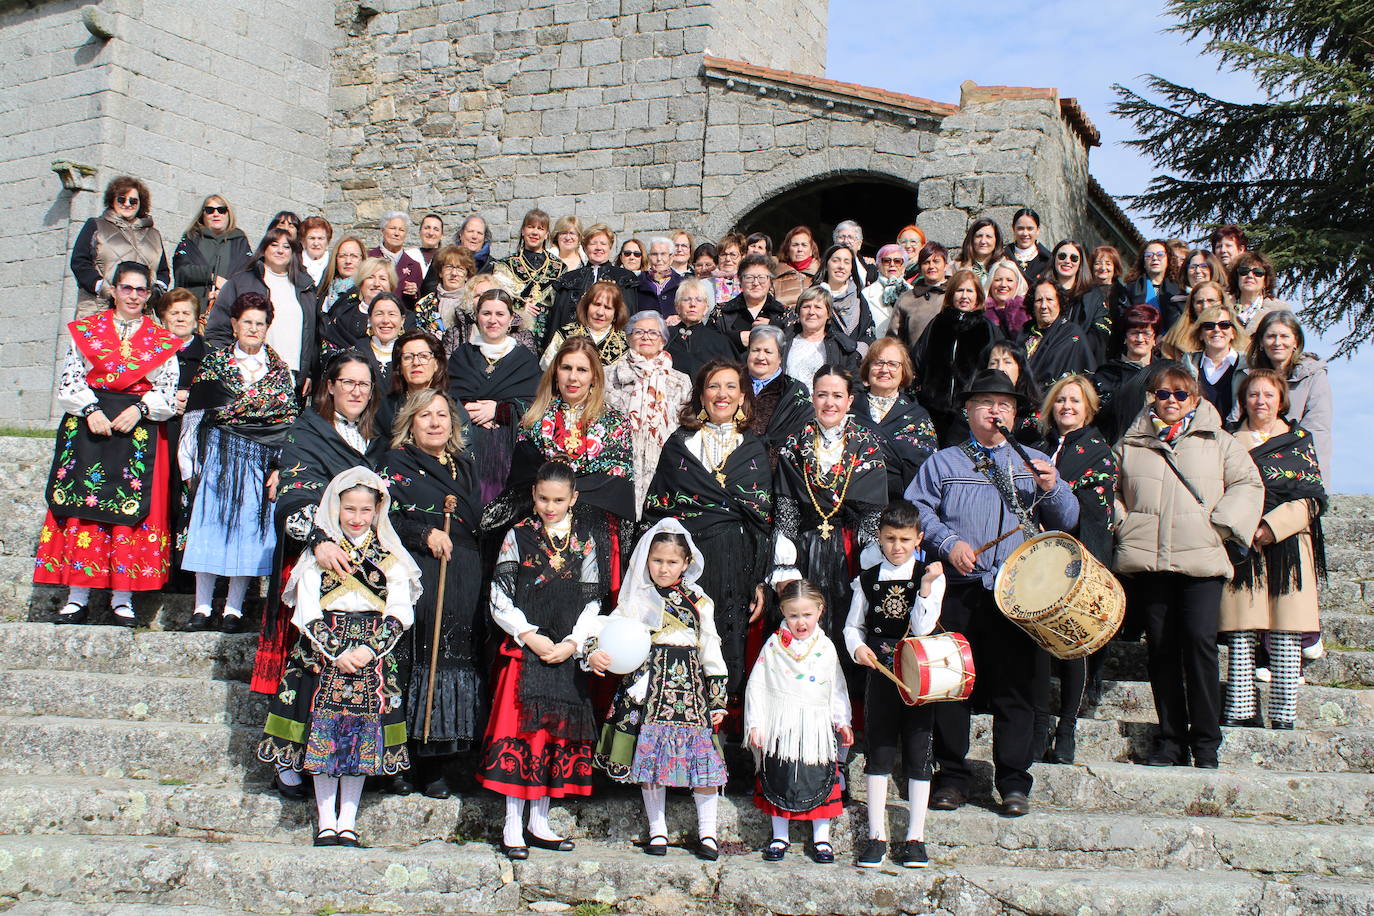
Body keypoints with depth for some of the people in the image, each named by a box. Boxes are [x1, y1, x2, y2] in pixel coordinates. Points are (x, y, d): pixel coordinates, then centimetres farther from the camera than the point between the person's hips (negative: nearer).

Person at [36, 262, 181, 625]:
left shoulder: (162, 341, 11)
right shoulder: (84, 330, 12)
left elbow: (168, 394, 5)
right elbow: (69, 382, 4)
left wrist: (139, 409, -13)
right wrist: (91, 410, -13)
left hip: (140, 429, 0)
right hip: (86, 424, 0)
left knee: (130, 508, -5)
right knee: (82, 504, -4)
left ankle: (122, 598, -1)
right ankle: (77, 598, -1)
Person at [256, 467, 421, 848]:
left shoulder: (390, 557, 7)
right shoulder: (318, 554, 4)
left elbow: (400, 613, 0)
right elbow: (307, 613, -3)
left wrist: (369, 649, -13)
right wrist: (337, 653, -13)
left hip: (373, 656, 1)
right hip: (322, 655, -1)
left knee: (362, 737, 1)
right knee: (323, 734, -1)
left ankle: (348, 823, 9)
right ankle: (325, 821, 8)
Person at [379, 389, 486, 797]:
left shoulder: (465, 467, 22)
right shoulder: (395, 464, 7)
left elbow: (481, 522, 26)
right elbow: (382, 518, -4)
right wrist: (425, 534, -13)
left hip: (464, 580, 5)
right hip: (415, 577, -4)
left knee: (456, 661, 0)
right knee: (411, 661, -10)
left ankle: (438, 768, 6)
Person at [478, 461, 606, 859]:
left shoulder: (584, 539, 7)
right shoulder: (518, 535, 1)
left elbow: (592, 601, 6)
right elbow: (499, 599, -2)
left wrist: (573, 642, -8)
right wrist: (530, 637, -12)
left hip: (568, 653, 3)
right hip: (523, 649, -2)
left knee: (558, 733, 6)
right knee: (520, 731, -4)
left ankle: (539, 822, 17)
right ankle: (513, 826, 3)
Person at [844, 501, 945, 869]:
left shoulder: (930, 576, -1)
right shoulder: (868, 578, 5)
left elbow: (922, 628, -12)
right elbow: (852, 626, 11)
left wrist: (926, 586, -22)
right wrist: (858, 648, -8)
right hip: (880, 671, 2)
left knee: (918, 752, 2)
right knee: (878, 752, 4)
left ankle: (915, 838, 11)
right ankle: (877, 836, 11)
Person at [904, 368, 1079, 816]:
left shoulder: (1034, 462, 17)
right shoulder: (942, 463, 15)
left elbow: (1067, 520, 12)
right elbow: (916, 509, 4)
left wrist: (1051, 488, -8)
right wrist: (948, 543, -10)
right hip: (958, 590, 0)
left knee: (1014, 687, 0)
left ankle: (1014, 783, 8)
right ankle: (952, 777, 12)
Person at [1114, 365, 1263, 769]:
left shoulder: (1217, 441, 13)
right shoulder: (1131, 445, 17)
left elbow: (1247, 485, 8)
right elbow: (1111, 490, 21)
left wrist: (1221, 524, -4)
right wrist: (1122, 524, 5)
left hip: (1201, 559, -2)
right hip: (1146, 559, 2)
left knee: (1200, 640, -13)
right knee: (1161, 647, 2)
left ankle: (1206, 742, -3)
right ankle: (1170, 739, 10)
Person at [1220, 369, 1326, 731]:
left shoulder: (1299, 440, 12)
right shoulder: (1231, 442, 14)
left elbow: (1312, 498, 3)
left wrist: (1271, 527, -10)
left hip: (1288, 545, 0)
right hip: (1241, 546, 1)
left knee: (1285, 637, -4)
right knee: (1241, 635, -5)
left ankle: (1283, 715, -1)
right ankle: (1239, 712, -2)